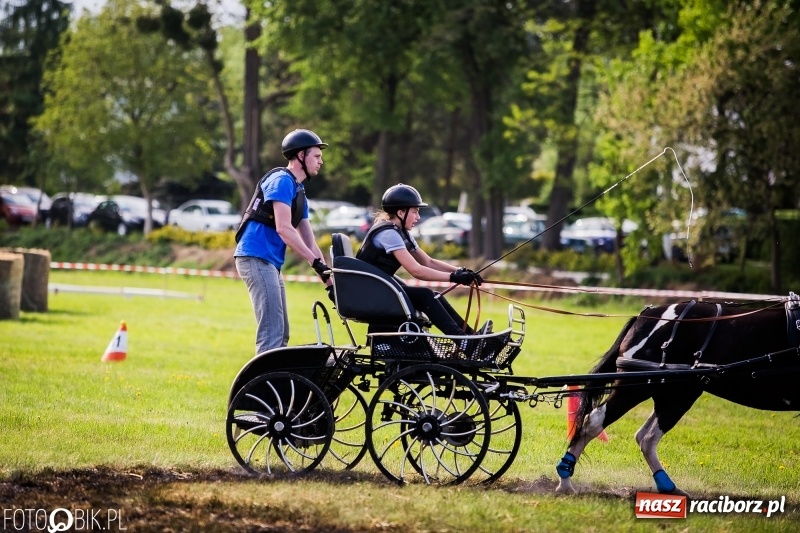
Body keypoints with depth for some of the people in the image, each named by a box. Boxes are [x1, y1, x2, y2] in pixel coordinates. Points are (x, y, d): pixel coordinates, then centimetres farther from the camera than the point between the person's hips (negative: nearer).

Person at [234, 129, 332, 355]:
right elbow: (283, 229, -19)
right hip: (256, 258, -10)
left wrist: (328, 276, 11)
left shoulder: (299, 192, 20)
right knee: (271, 332, -16)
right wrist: (317, 263, -22)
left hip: (271, 263, 10)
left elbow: (308, 242, 19)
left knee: (281, 334, 12)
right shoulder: (282, 181, -9)